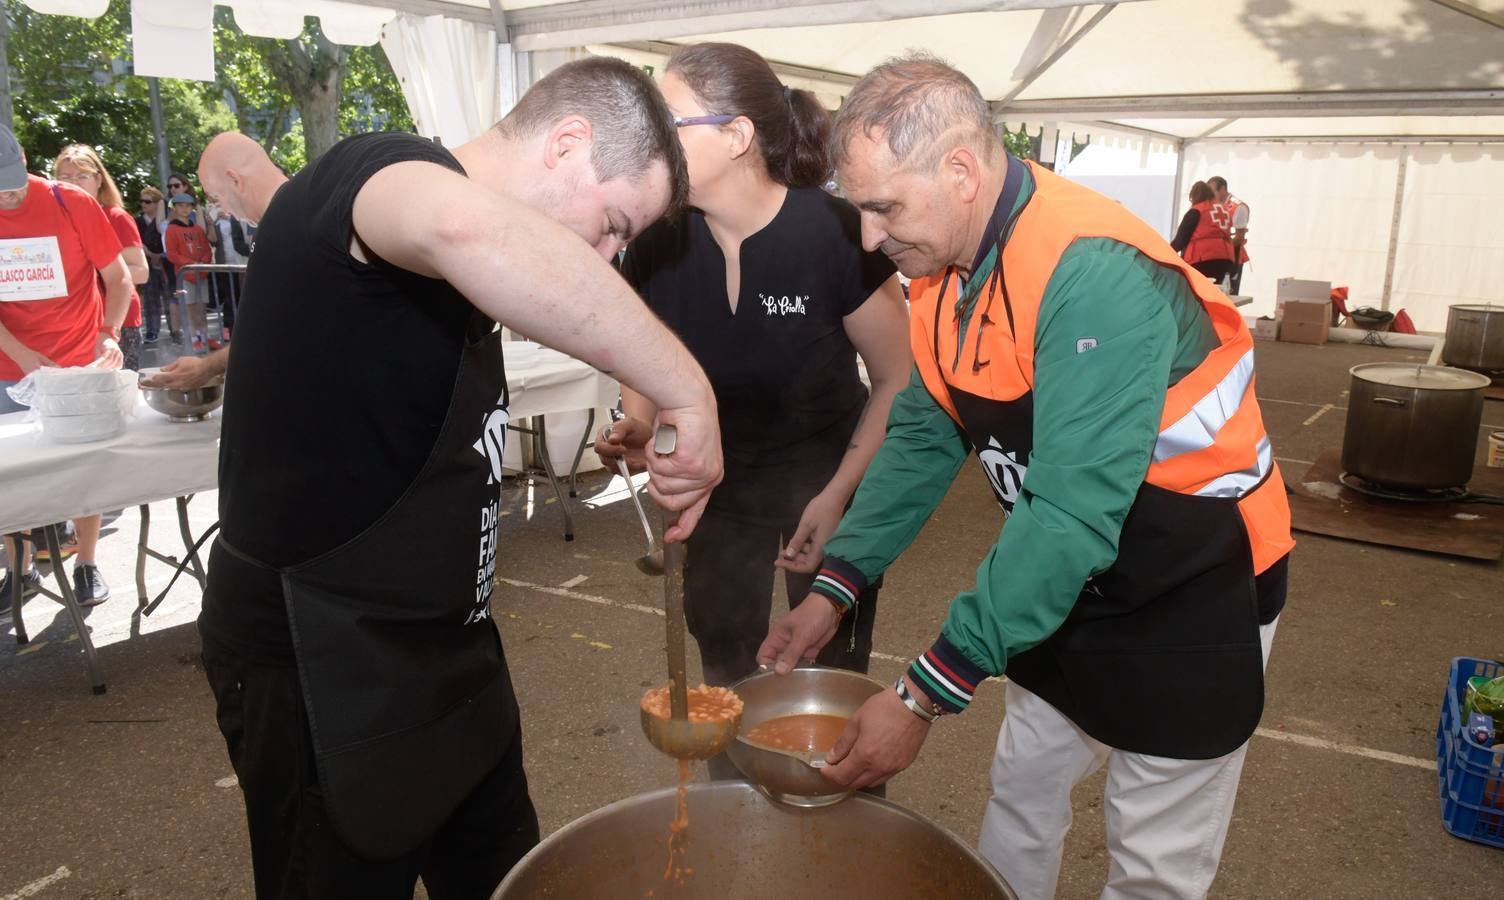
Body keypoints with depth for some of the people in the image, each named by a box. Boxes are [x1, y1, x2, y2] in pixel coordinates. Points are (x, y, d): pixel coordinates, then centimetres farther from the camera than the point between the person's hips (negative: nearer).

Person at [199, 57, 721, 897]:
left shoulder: (430, 263, 8)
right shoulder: (383, 169, -20)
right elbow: (474, 230, -45)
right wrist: (687, 390, -41)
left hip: (440, 647, 9)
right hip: (318, 664, -9)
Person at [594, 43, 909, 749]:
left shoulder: (833, 234, -24)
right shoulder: (658, 244, -14)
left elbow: (899, 381, -12)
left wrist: (838, 497, -17)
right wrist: (637, 425, -18)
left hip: (826, 484, -3)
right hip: (718, 487, 4)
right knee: (724, 681, 17)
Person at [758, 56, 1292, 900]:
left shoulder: (1094, 275, -31)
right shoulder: (944, 263, -5)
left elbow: (1074, 515, -34)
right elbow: (923, 439, 2)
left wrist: (925, 697, -32)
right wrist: (834, 587, -6)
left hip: (1192, 586, -7)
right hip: (1068, 578, 7)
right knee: (1020, 797, 19)